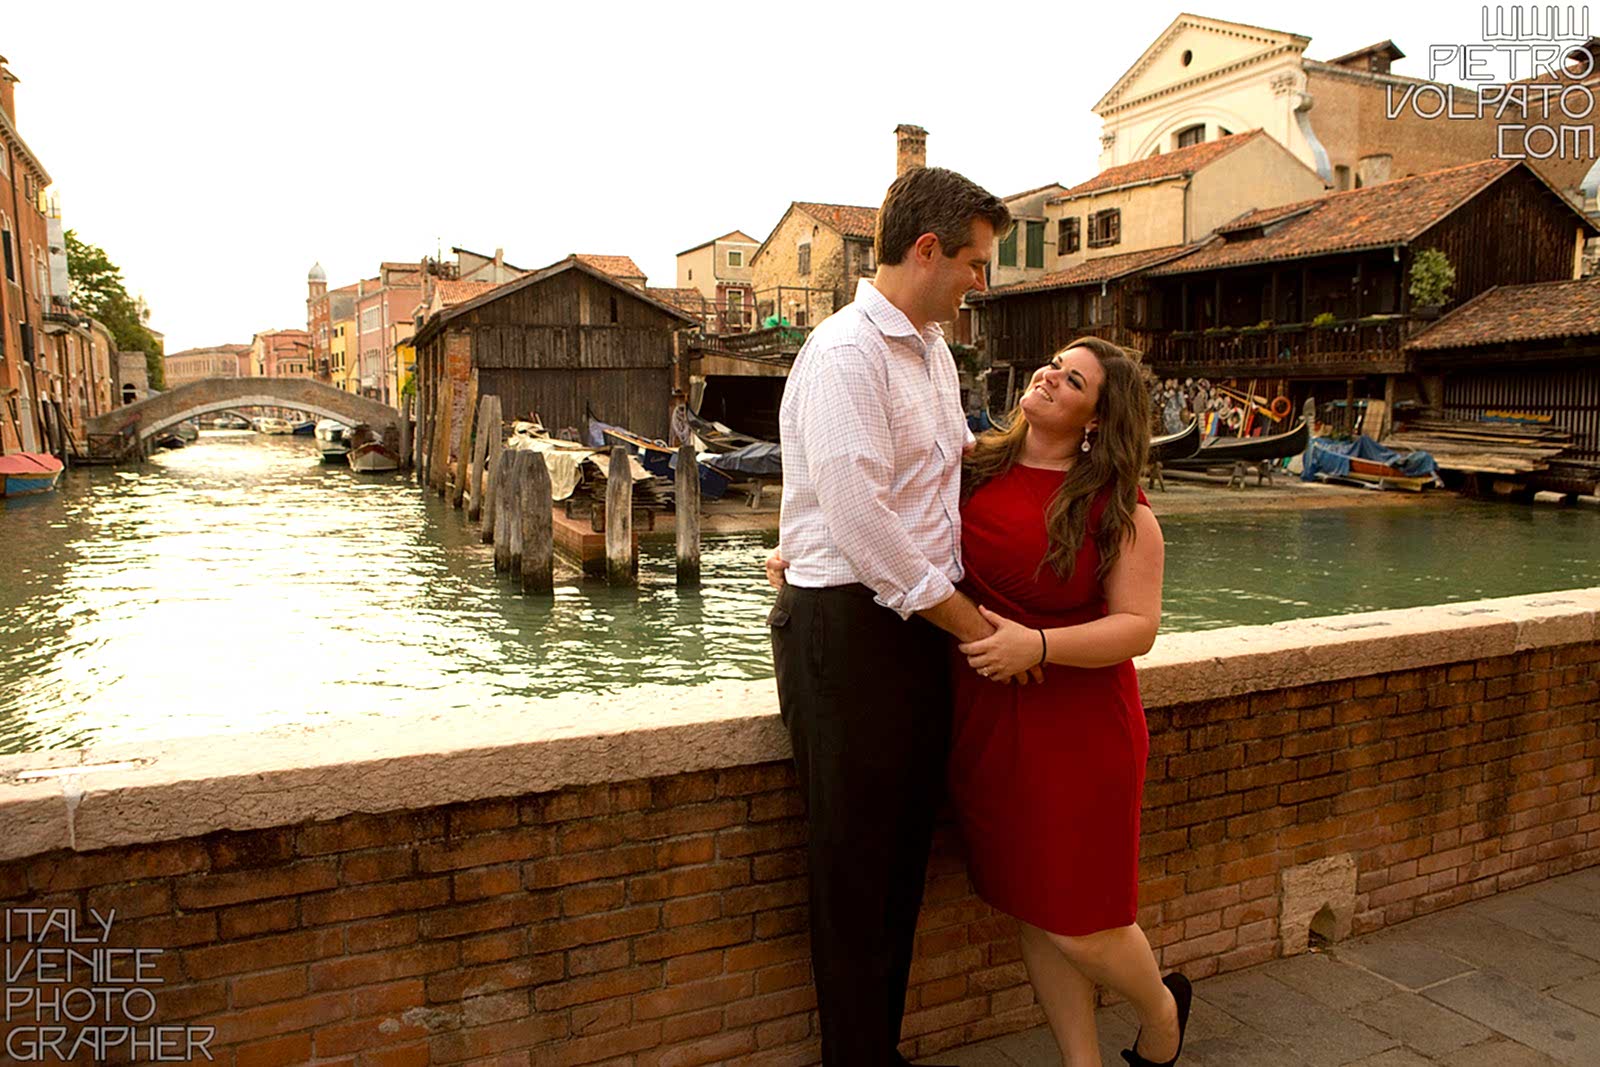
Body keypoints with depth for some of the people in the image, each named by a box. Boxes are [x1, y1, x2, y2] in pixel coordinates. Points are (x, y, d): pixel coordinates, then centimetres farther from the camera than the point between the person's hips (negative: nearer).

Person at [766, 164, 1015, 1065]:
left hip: (925, 621, 9)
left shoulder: (934, 351, 15)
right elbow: (861, 520, -21)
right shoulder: (844, 353, -14)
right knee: (856, 870, 5)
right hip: (849, 627, -9)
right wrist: (970, 622, -14)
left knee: (906, 857, 17)